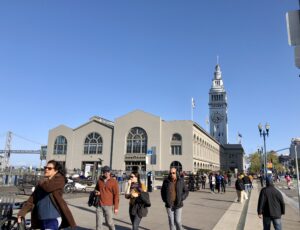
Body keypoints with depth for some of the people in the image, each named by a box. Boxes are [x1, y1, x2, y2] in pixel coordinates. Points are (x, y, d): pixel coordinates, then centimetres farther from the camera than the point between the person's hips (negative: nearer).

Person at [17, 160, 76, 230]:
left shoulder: (59, 179, -3)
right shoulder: (41, 183, 16)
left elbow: (47, 187, -22)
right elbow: (32, 199, 8)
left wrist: (42, 182, 0)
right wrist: (22, 212, -4)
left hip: (53, 218, -7)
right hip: (41, 219, 7)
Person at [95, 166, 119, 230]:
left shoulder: (114, 182, -5)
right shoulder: (99, 180, 7)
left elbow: (116, 195, -5)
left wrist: (116, 207, -9)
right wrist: (96, 192, 0)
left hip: (108, 206, -3)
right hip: (99, 205, 3)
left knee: (109, 222, 4)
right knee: (99, 223, 3)